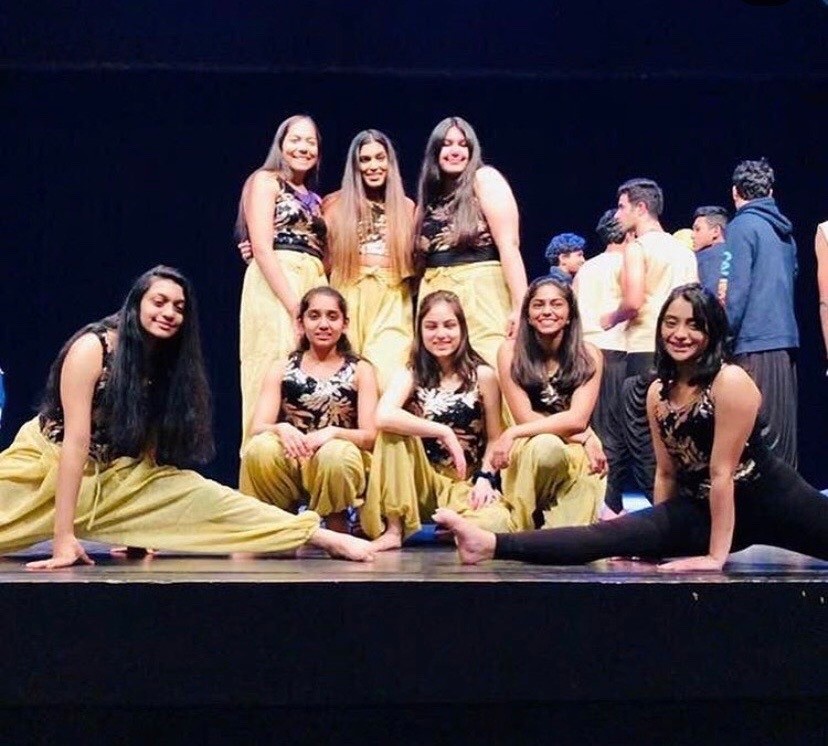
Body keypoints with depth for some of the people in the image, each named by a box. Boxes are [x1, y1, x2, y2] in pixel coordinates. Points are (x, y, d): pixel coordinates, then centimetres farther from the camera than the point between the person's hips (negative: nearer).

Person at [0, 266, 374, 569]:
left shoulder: (167, 360, -1)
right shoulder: (91, 348, -20)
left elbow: (150, 444, 2)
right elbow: (76, 440, -24)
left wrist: (140, 528, -3)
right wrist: (63, 536, -27)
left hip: (117, 478, 3)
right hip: (50, 465, -3)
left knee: (206, 499, -8)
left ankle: (322, 537, -9)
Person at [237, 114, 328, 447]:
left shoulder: (313, 198, 24)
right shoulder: (265, 181, 3)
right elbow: (262, 248, -9)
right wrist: (294, 304, -18)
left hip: (314, 286, 7)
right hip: (274, 287, -7)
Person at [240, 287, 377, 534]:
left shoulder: (360, 371, 8)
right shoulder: (282, 370, 11)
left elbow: (370, 435, -1)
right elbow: (257, 428, 0)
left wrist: (332, 432, -22)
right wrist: (281, 429, -23)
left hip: (339, 463, -1)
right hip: (290, 462, 2)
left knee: (336, 454, -37)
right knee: (259, 448, -32)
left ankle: (338, 532, -9)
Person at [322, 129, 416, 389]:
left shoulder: (406, 207, 14)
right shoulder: (335, 203, 8)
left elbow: (415, 260, 18)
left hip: (392, 300, 1)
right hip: (348, 296, -1)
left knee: (387, 374, -13)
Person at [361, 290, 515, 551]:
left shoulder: (482, 376, 0)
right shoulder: (412, 375, 0)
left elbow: (495, 439, 3)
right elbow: (383, 417, -21)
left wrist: (485, 478, -14)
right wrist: (444, 433, -23)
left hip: (466, 483, -1)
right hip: (420, 482, 1)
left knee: (494, 525, -34)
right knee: (393, 428, -26)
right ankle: (394, 529, -20)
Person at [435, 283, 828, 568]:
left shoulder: (731, 382, -17)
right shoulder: (658, 392, 5)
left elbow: (722, 471, -19)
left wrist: (717, 555, -18)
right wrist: (658, 538, 13)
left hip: (771, 500, -4)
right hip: (702, 509, 4)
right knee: (614, 534, -12)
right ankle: (493, 544, -25)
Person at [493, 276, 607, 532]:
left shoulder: (588, 355, -3)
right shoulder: (511, 351, -6)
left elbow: (577, 419, -13)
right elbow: (524, 417, -9)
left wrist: (513, 433, -23)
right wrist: (586, 437, -16)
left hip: (575, 455, 0)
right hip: (527, 455, 0)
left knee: (571, 537, -30)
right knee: (546, 445, -37)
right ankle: (528, 525, -12)